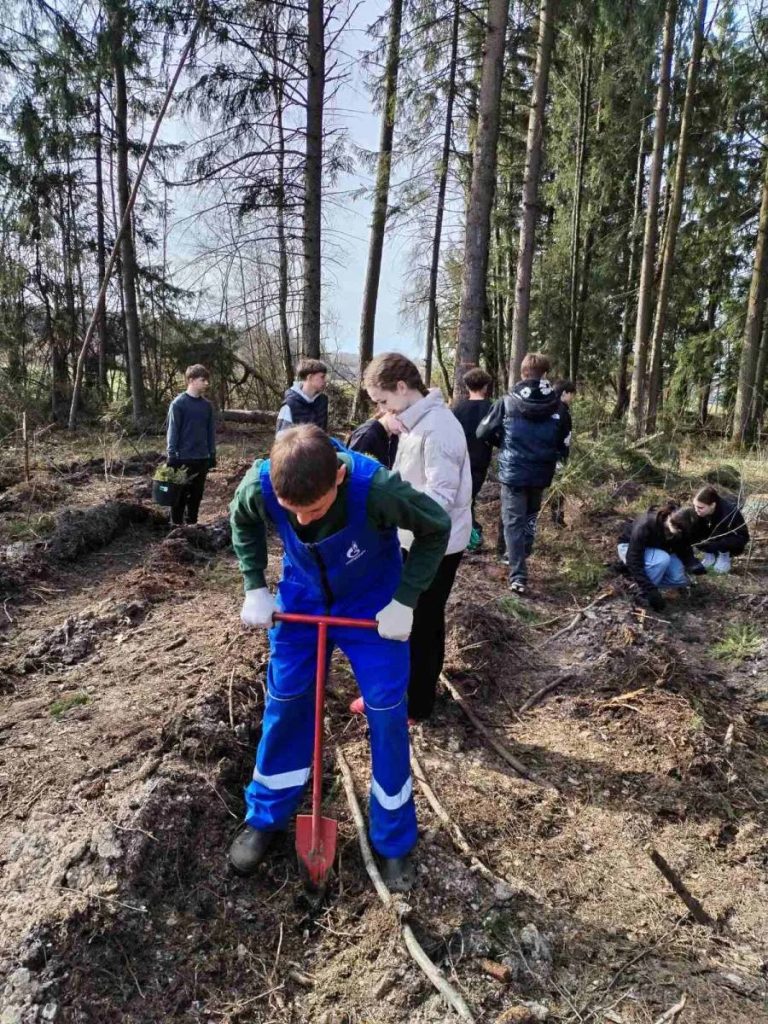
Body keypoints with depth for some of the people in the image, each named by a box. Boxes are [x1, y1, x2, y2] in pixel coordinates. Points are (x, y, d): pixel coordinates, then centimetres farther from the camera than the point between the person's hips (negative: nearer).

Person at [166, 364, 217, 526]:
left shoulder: (207, 405, 7)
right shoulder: (178, 403, -8)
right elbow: (173, 431, -8)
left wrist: (212, 454, 11)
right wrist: (172, 456, -11)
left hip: (202, 459, 5)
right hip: (183, 459, -5)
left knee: (196, 495, 12)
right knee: (180, 496, 4)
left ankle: (192, 524, 23)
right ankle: (176, 526, 13)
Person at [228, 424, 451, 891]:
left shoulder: (377, 488, -39)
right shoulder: (259, 485, -30)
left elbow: (436, 527, -19)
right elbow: (244, 523, -3)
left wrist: (404, 600, -21)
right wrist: (255, 588, -8)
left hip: (374, 604, -2)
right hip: (301, 597, 3)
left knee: (387, 713, 0)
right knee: (285, 703, 9)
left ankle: (395, 841, 21)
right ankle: (265, 817, 32)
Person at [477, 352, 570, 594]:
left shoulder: (507, 402, -8)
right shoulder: (557, 406, -4)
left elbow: (483, 433, 0)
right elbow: (564, 446, 3)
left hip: (513, 472, -2)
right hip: (541, 474, 3)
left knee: (513, 522, 3)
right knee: (531, 515, 26)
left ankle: (518, 576, -1)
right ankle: (522, 555, 33)